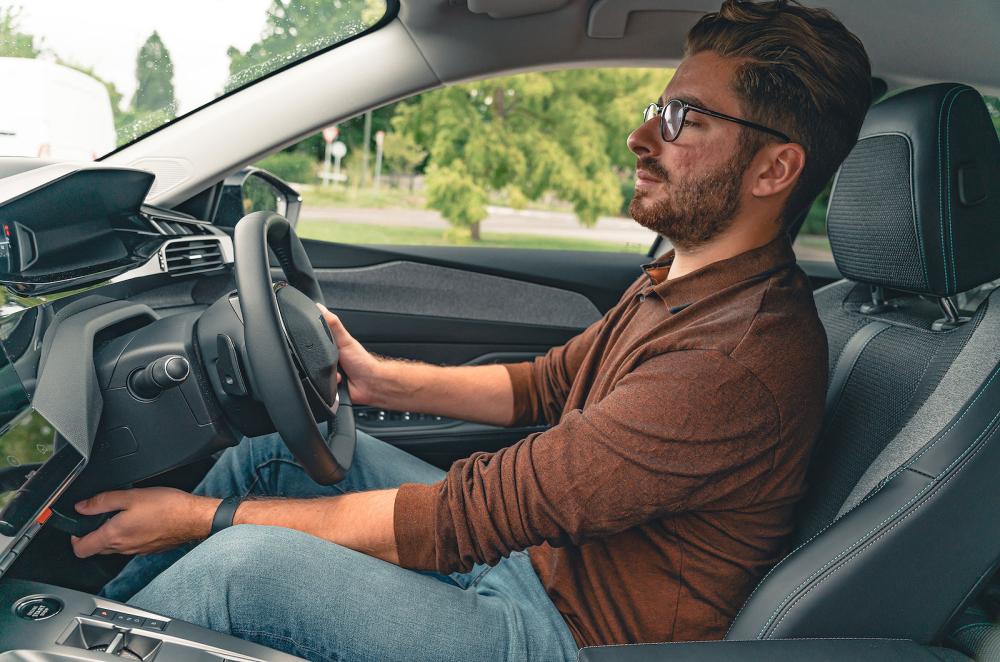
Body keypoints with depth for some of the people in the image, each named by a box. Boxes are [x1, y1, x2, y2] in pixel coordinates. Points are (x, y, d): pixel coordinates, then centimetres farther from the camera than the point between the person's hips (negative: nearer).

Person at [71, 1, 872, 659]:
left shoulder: (744, 359, -29)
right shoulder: (681, 281, 4)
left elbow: (474, 511, -29)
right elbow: (547, 385, 17)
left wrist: (205, 519, -21)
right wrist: (379, 379, 8)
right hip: (529, 548, 9)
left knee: (242, 565, -23)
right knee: (273, 450, 7)